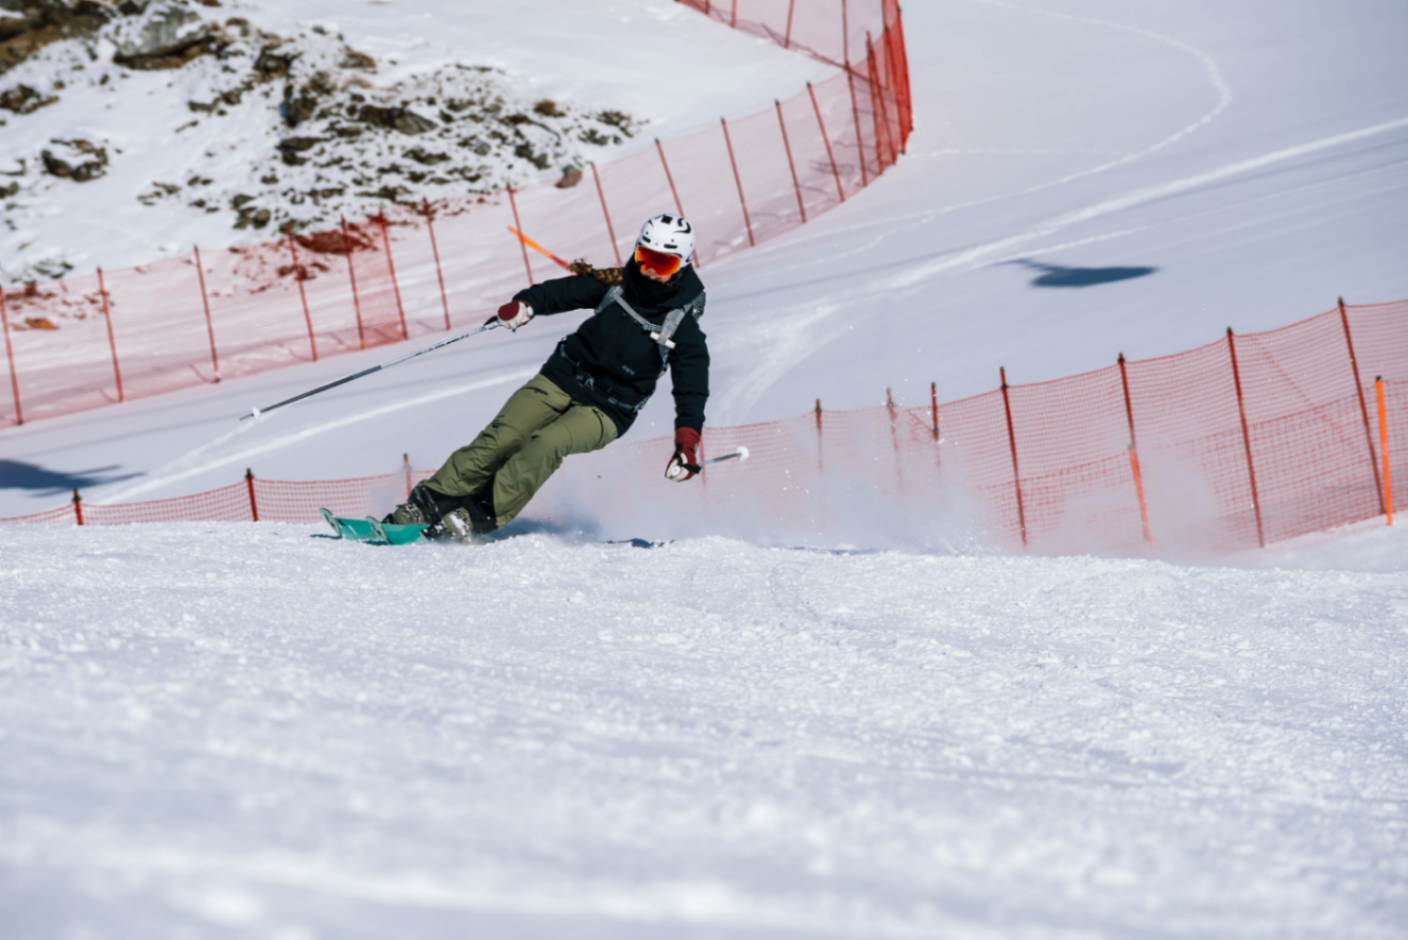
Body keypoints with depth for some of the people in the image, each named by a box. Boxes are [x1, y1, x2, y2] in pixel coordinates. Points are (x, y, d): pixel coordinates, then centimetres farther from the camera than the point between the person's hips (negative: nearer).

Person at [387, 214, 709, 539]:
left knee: (547, 445, -30)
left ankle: (479, 516, -30)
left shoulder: (682, 326, -9)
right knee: (502, 438, -15)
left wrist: (688, 444, -23)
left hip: (605, 412, -3)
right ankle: (429, 502, -13)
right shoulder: (617, 285, 0)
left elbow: (692, 390, -10)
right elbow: (565, 291, 2)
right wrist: (526, 304, -20)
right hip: (562, 379, 3)